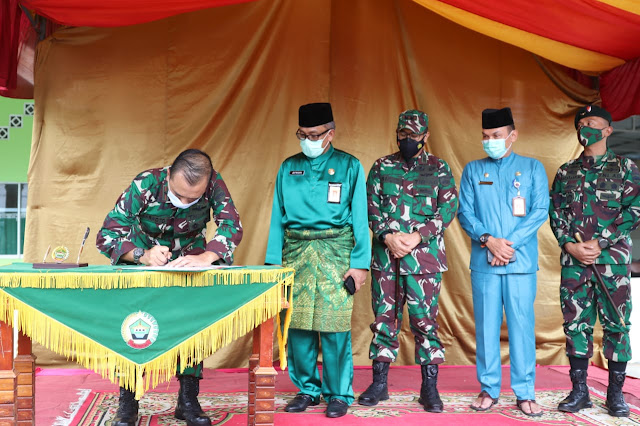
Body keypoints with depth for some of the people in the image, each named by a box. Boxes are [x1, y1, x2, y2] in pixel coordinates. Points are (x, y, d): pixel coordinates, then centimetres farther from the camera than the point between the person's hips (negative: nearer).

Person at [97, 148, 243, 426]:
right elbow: (106, 236, -28)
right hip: (143, 260, -1)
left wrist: (205, 257, -47)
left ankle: (188, 401, 2)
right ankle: (127, 403, -3)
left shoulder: (213, 184, -25)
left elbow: (232, 227, -29)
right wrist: (142, 255, -46)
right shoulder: (145, 184, -29)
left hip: (191, 258, 1)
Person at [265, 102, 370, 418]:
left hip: (334, 252, -3)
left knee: (334, 326, -3)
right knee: (297, 324, 4)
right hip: (296, 253, 3)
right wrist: (273, 261, 4)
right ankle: (306, 389, 19)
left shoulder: (349, 166, 4)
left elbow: (359, 217, 1)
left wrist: (360, 263, -6)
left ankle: (339, 393, 11)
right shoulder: (289, 167, 12)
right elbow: (278, 217, 11)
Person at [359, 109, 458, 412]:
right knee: (384, 318, 8)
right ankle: (379, 383, 19)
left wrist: (418, 237, -13)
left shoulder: (439, 169, 6)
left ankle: (429, 388, 12)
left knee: (425, 321, 1)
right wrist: (388, 236, -11)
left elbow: (449, 208, -2)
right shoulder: (381, 167, 10)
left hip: (424, 257, -2)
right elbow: (372, 206, 4)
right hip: (385, 256, 2)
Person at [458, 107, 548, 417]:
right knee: (486, 326, 4)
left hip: (521, 261, -1)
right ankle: (489, 389, 15)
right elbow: (464, 212, 5)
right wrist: (488, 239, -12)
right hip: (483, 262, 1)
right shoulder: (473, 170, 11)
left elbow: (540, 211, 0)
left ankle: (525, 393, 9)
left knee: (522, 325, -1)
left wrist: (509, 243, -11)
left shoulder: (533, 168, 8)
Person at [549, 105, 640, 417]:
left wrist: (599, 243, -12)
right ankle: (579, 391, 12)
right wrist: (571, 245, -7)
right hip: (573, 259, 2)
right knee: (575, 323, 3)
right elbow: (555, 213, 9)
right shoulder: (565, 172, 14)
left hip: (612, 258, -2)